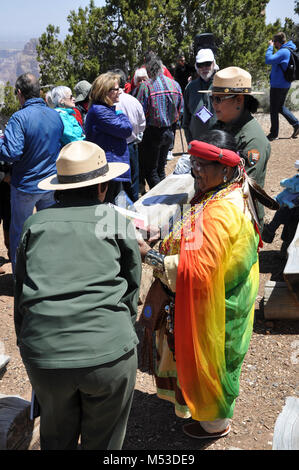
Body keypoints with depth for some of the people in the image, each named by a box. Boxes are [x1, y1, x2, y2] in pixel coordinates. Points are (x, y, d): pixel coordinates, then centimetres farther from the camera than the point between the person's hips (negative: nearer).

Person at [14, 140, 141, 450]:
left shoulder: (36, 224, 7)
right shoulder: (117, 222, 3)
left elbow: (20, 294, 12)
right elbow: (131, 290, 9)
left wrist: (26, 343, 23)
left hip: (42, 353, 2)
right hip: (108, 352, -2)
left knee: (57, 438, 25)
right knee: (103, 439, 19)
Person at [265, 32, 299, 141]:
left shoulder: (283, 52, -21)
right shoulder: (289, 50, 11)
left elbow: (269, 60, -31)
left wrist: (270, 46, -21)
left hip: (277, 86, -10)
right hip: (285, 85, 10)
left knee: (274, 110, 1)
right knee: (280, 107, 21)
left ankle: (274, 134, 8)